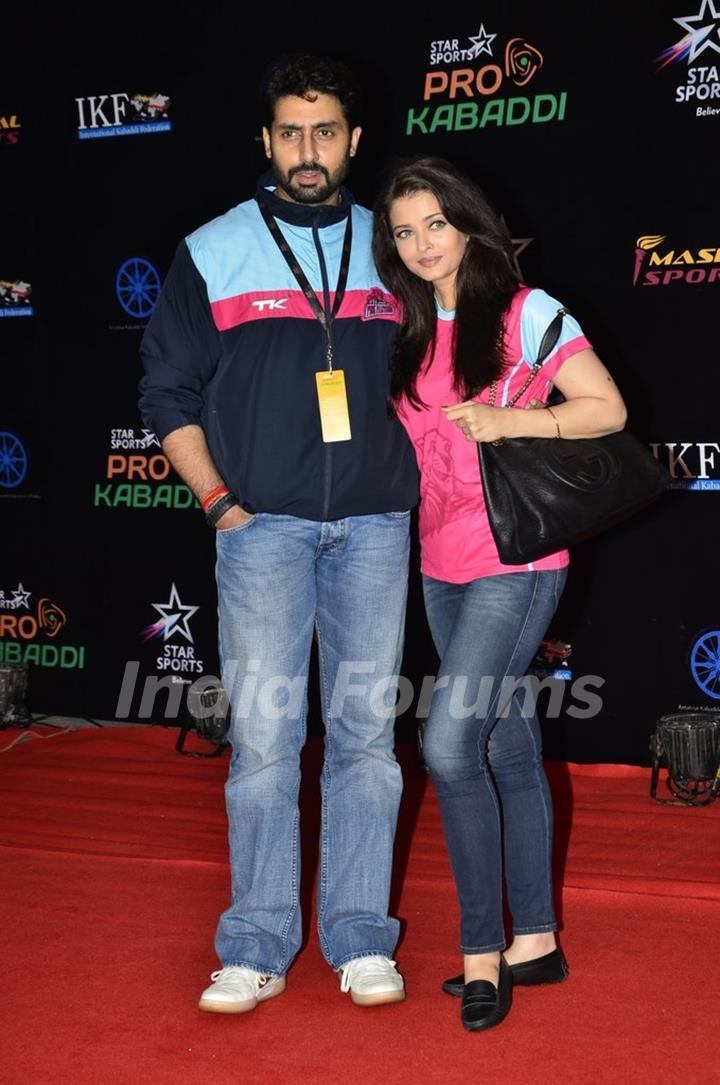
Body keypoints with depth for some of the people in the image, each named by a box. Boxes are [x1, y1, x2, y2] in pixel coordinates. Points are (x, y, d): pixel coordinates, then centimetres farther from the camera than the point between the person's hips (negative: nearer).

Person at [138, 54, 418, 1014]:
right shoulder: (213, 253, 5)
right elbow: (167, 393, 6)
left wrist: (414, 491, 6)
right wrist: (221, 503, -2)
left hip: (374, 527, 2)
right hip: (263, 526, -2)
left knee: (366, 731, 4)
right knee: (263, 734, -2)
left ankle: (360, 939, 14)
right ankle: (256, 950, 8)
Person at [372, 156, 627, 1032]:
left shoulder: (525, 312, -7)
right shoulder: (404, 331, 10)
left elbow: (607, 409, -9)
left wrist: (507, 421, -21)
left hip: (514, 562, -6)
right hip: (441, 565, 7)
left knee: (449, 744, -16)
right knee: (509, 746, 12)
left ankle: (482, 950, -2)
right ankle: (536, 941, 22)